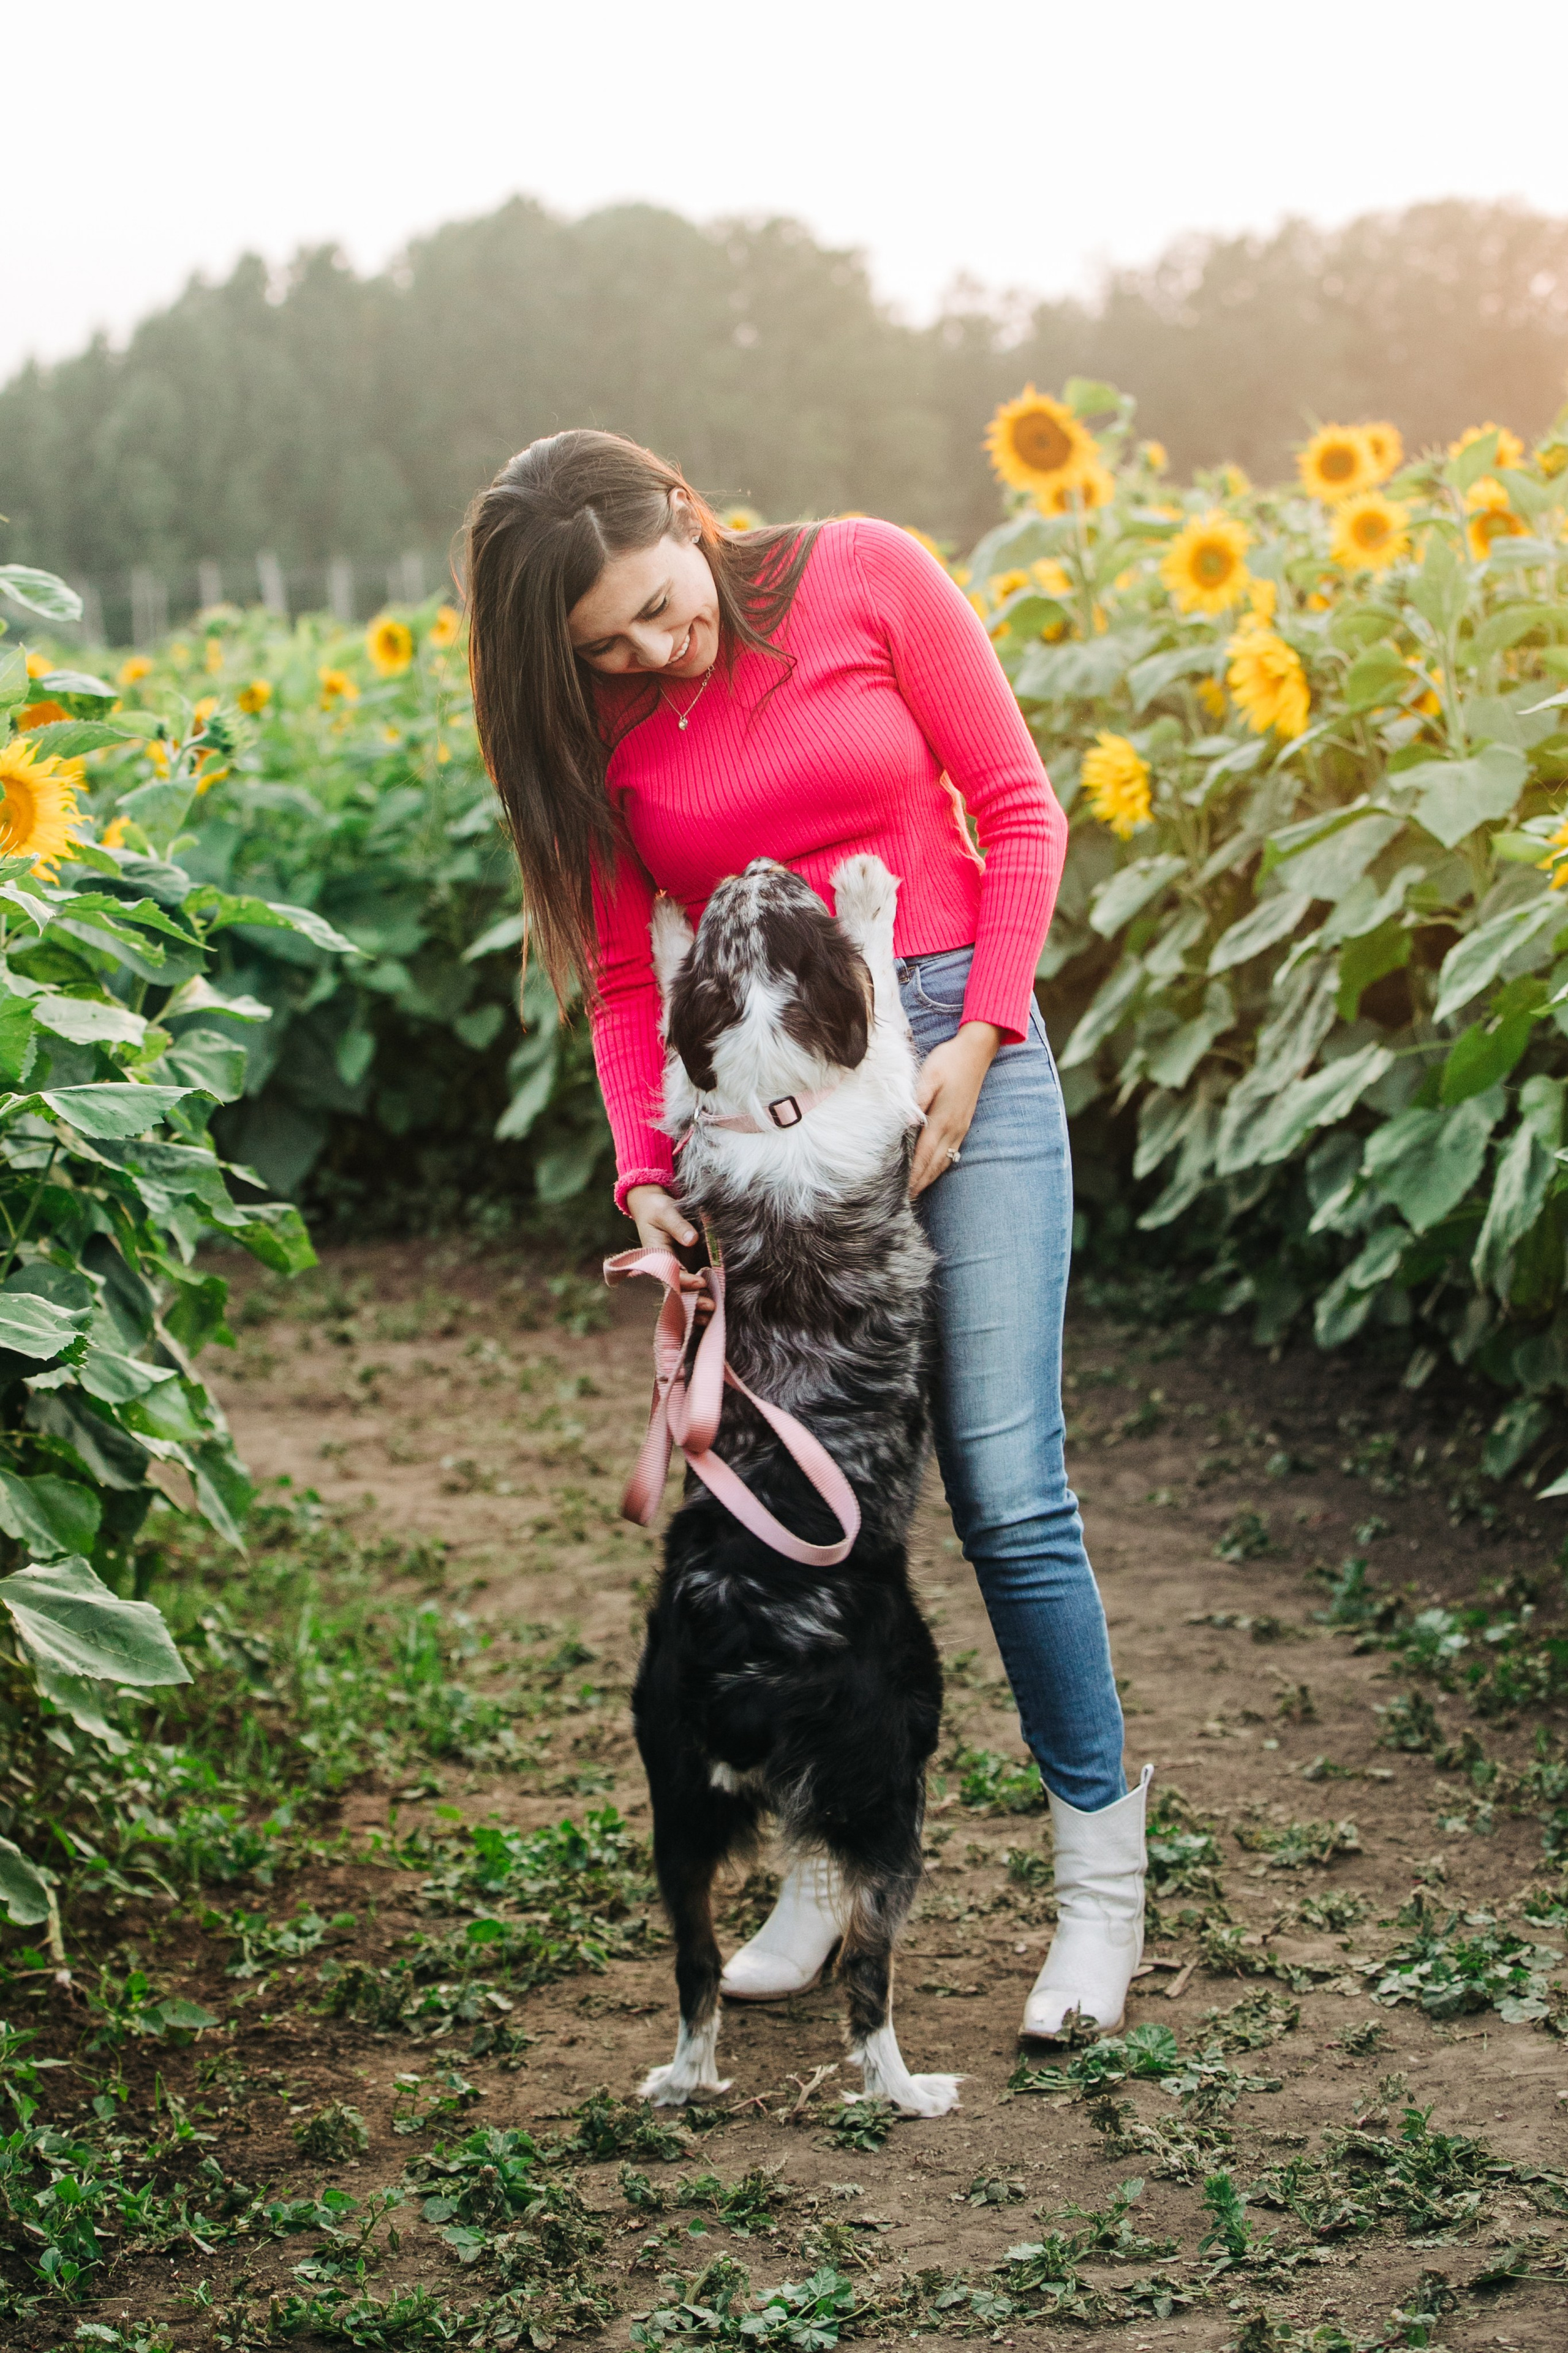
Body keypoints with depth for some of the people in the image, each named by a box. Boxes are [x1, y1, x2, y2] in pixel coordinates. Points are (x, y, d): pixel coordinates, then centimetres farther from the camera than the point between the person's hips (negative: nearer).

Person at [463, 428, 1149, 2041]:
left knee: (1005, 1486, -7)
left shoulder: (865, 577, -6)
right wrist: (645, 1176, -9)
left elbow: (1016, 806, -2)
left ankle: (1102, 1871, 6)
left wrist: (980, 1036, -10)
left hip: (955, 1048, -3)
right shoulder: (595, 726, 2)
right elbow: (621, 976, 6)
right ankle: (832, 1860, 21)